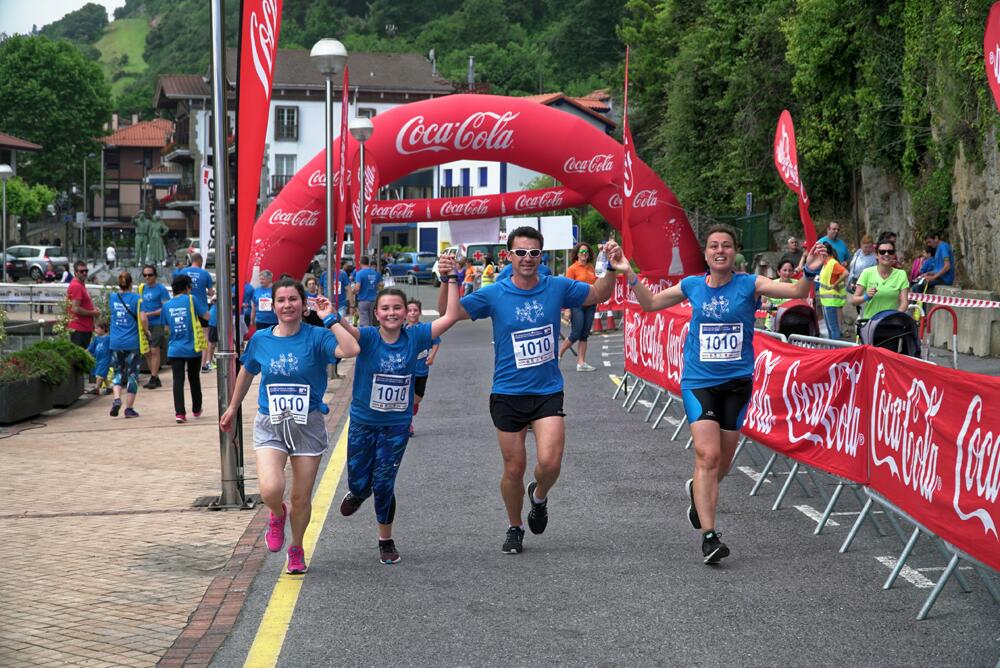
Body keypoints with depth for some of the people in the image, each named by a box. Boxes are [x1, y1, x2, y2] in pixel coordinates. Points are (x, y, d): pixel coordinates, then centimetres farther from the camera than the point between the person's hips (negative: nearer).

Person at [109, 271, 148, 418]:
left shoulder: (113, 298, 4)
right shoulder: (136, 298, -7)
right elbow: (142, 318, -15)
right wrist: (146, 332, 1)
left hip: (115, 343, 3)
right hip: (132, 343, -3)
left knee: (118, 372, 15)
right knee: (132, 374, 7)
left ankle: (117, 399, -9)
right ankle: (129, 408, 8)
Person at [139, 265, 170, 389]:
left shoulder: (161, 288, -7)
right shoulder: (142, 288, 13)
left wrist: (149, 314, -16)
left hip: (157, 324, -7)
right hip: (144, 324, 7)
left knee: (154, 350, -9)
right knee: (147, 352, 8)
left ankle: (153, 379, -6)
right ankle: (155, 377, 17)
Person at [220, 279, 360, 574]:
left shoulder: (316, 337, -8)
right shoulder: (261, 339, 1)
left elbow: (351, 349, -28)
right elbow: (246, 372, 20)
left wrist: (331, 319, -20)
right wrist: (233, 408, 29)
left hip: (308, 425, -1)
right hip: (269, 425, 1)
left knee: (301, 498, 7)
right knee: (271, 489, -21)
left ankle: (296, 550, 34)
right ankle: (277, 515, 16)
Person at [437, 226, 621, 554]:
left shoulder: (557, 288, -1)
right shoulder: (494, 294, -5)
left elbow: (598, 294, 14)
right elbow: (448, 312, -6)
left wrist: (612, 269, -5)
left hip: (548, 391, 0)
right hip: (508, 394, 0)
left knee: (550, 462, -15)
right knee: (514, 469, 6)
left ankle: (539, 496, 20)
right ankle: (515, 528, 30)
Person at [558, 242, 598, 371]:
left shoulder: (591, 268, 11)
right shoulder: (572, 269, -6)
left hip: (590, 304, 6)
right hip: (577, 304, -6)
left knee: (584, 335, 6)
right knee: (575, 334, -6)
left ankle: (581, 363, 8)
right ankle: (558, 355, 13)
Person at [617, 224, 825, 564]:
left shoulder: (749, 284, -3)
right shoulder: (692, 286, 3)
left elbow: (796, 291, -12)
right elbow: (650, 303, 17)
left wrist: (810, 271, -32)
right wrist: (629, 274, 5)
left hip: (736, 382, 1)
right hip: (699, 382, -1)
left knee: (722, 463, 11)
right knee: (708, 455, -15)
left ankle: (698, 490, 45)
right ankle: (709, 536, -15)